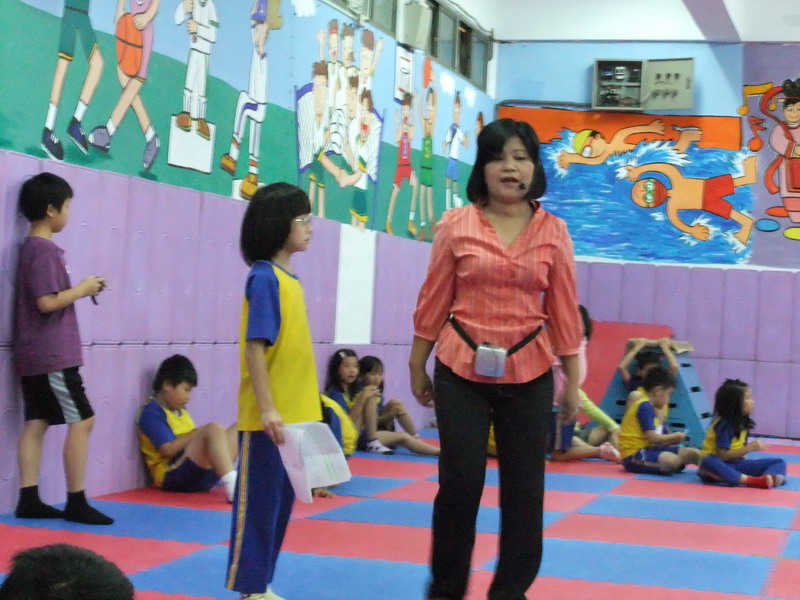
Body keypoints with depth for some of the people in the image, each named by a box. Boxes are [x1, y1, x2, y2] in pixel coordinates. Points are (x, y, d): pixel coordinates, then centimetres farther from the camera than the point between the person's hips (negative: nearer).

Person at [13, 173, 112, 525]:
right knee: (81, 420, -6)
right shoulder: (44, 249, -15)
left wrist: (80, 288, 9)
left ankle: (29, 500, 9)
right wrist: (82, 289, -10)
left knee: (36, 423, 8)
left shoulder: (32, 247, 16)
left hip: (34, 354, 10)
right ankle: (76, 503, -2)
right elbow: (47, 302, -22)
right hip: (52, 355, -10)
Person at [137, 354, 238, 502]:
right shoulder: (152, 413, -5)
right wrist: (198, 434, -8)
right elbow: (168, 449, -15)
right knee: (214, 429, -27)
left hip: (201, 476, 9)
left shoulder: (181, 412, 24)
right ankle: (232, 487, -45)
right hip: (171, 476, -9)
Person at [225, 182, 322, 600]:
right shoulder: (264, 278, -14)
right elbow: (254, 347, -18)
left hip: (293, 414, 9)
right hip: (267, 417, -9)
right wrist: (266, 408, -22)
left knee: (280, 503, 14)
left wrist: (302, 409, 16)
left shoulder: (289, 279, 11)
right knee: (257, 503, 0)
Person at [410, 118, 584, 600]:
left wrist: (572, 380, 7)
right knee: (459, 485, 2)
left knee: (524, 491, 6)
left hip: (529, 377, 1)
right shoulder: (456, 225, -2)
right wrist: (417, 366, 8)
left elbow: (564, 310, 6)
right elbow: (434, 301, 4)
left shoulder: (553, 232, 1)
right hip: (461, 371, -1)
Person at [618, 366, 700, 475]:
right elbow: (652, 437, -18)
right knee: (671, 460, -36)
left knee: (695, 453, 2)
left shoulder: (652, 409, 18)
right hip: (635, 455, -10)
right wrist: (675, 436, -2)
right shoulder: (645, 406, -13)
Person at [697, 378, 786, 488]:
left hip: (736, 464, 8)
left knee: (778, 462, -3)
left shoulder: (742, 422, 7)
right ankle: (749, 480, -56)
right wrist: (749, 448, -22)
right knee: (709, 462, -43)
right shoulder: (723, 425, -17)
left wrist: (753, 447, -7)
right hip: (719, 465, -8)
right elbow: (723, 455, -22)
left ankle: (771, 477, -40)